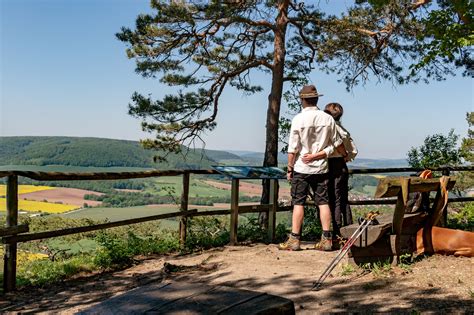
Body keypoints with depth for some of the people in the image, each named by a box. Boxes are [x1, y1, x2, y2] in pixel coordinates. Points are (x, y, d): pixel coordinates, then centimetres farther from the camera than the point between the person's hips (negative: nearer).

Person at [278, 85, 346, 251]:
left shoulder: (298, 119, -11)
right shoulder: (328, 119, 0)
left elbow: (293, 148, -10)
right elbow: (337, 143, 12)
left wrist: (289, 168, 0)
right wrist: (346, 155, 31)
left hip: (302, 168, -3)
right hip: (321, 168, 3)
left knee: (298, 203, 2)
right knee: (323, 202, 8)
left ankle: (294, 239, 4)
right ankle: (326, 239, 10)